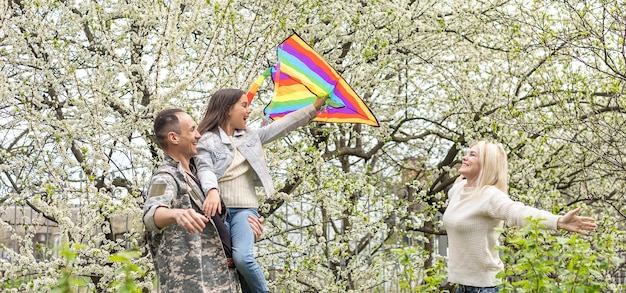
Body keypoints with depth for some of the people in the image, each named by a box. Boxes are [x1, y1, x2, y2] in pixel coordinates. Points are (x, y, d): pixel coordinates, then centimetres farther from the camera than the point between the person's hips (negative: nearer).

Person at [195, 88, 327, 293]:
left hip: (245, 209, 2)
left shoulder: (251, 136, 17)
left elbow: (283, 125, 19)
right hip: (218, 209, -2)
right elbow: (205, 170, -16)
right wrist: (212, 191, -37)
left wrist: (315, 107, 16)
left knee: (243, 257, -24)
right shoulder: (207, 141, 0)